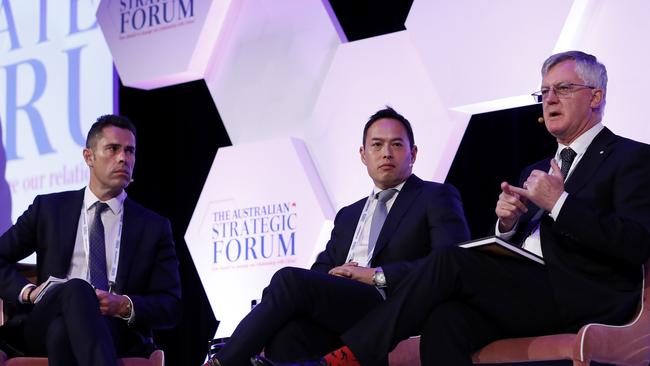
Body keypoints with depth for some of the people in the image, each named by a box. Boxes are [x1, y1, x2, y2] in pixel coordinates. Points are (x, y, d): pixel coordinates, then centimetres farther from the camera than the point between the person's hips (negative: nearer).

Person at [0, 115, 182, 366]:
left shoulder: (154, 227, 16)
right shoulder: (48, 209, 17)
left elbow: (171, 307, 10)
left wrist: (125, 306, -11)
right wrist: (28, 292, -3)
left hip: (117, 334, 0)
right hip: (46, 325, 0)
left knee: (62, 331, -37)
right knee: (76, 289, -36)